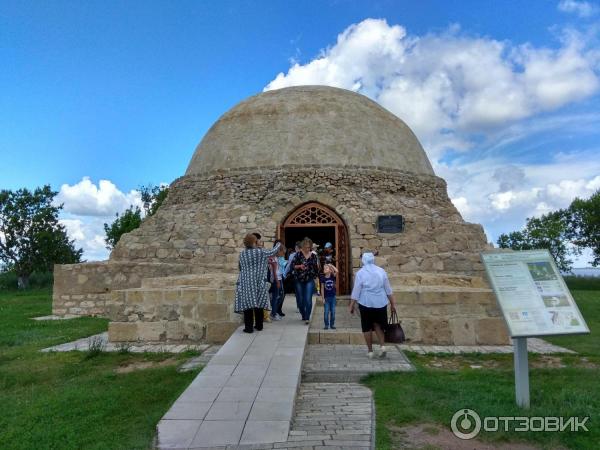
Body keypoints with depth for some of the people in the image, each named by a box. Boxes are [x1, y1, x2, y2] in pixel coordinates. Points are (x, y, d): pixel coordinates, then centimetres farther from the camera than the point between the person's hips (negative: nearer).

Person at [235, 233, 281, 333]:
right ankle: (259, 326, 19)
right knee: (259, 304, 10)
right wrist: (278, 245, 32)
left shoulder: (242, 254, 1)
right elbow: (273, 251, 13)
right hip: (260, 283, 0)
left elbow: (241, 268, 12)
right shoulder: (261, 252, -3)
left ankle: (249, 327, 1)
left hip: (246, 283, 0)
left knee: (247, 305, 2)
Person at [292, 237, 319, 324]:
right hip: (299, 280, 0)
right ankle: (303, 315, 29)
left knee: (308, 299, -12)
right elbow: (292, 265, -5)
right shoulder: (298, 254, -2)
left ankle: (307, 318, -8)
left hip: (310, 280, 0)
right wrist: (299, 266, -21)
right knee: (301, 300, 10)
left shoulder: (313, 255, 4)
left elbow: (316, 267, 14)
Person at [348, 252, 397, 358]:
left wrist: (351, 305, -1)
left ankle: (370, 351, 14)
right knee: (378, 325, 19)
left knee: (367, 328, 9)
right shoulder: (381, 271, 1)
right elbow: (388, 289, 5)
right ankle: (382, 346, 4)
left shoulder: (360, 273, -7)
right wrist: (393, 303, 12)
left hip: (366, 304, -3)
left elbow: (356, 291, -8)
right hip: (380, 303, 3)